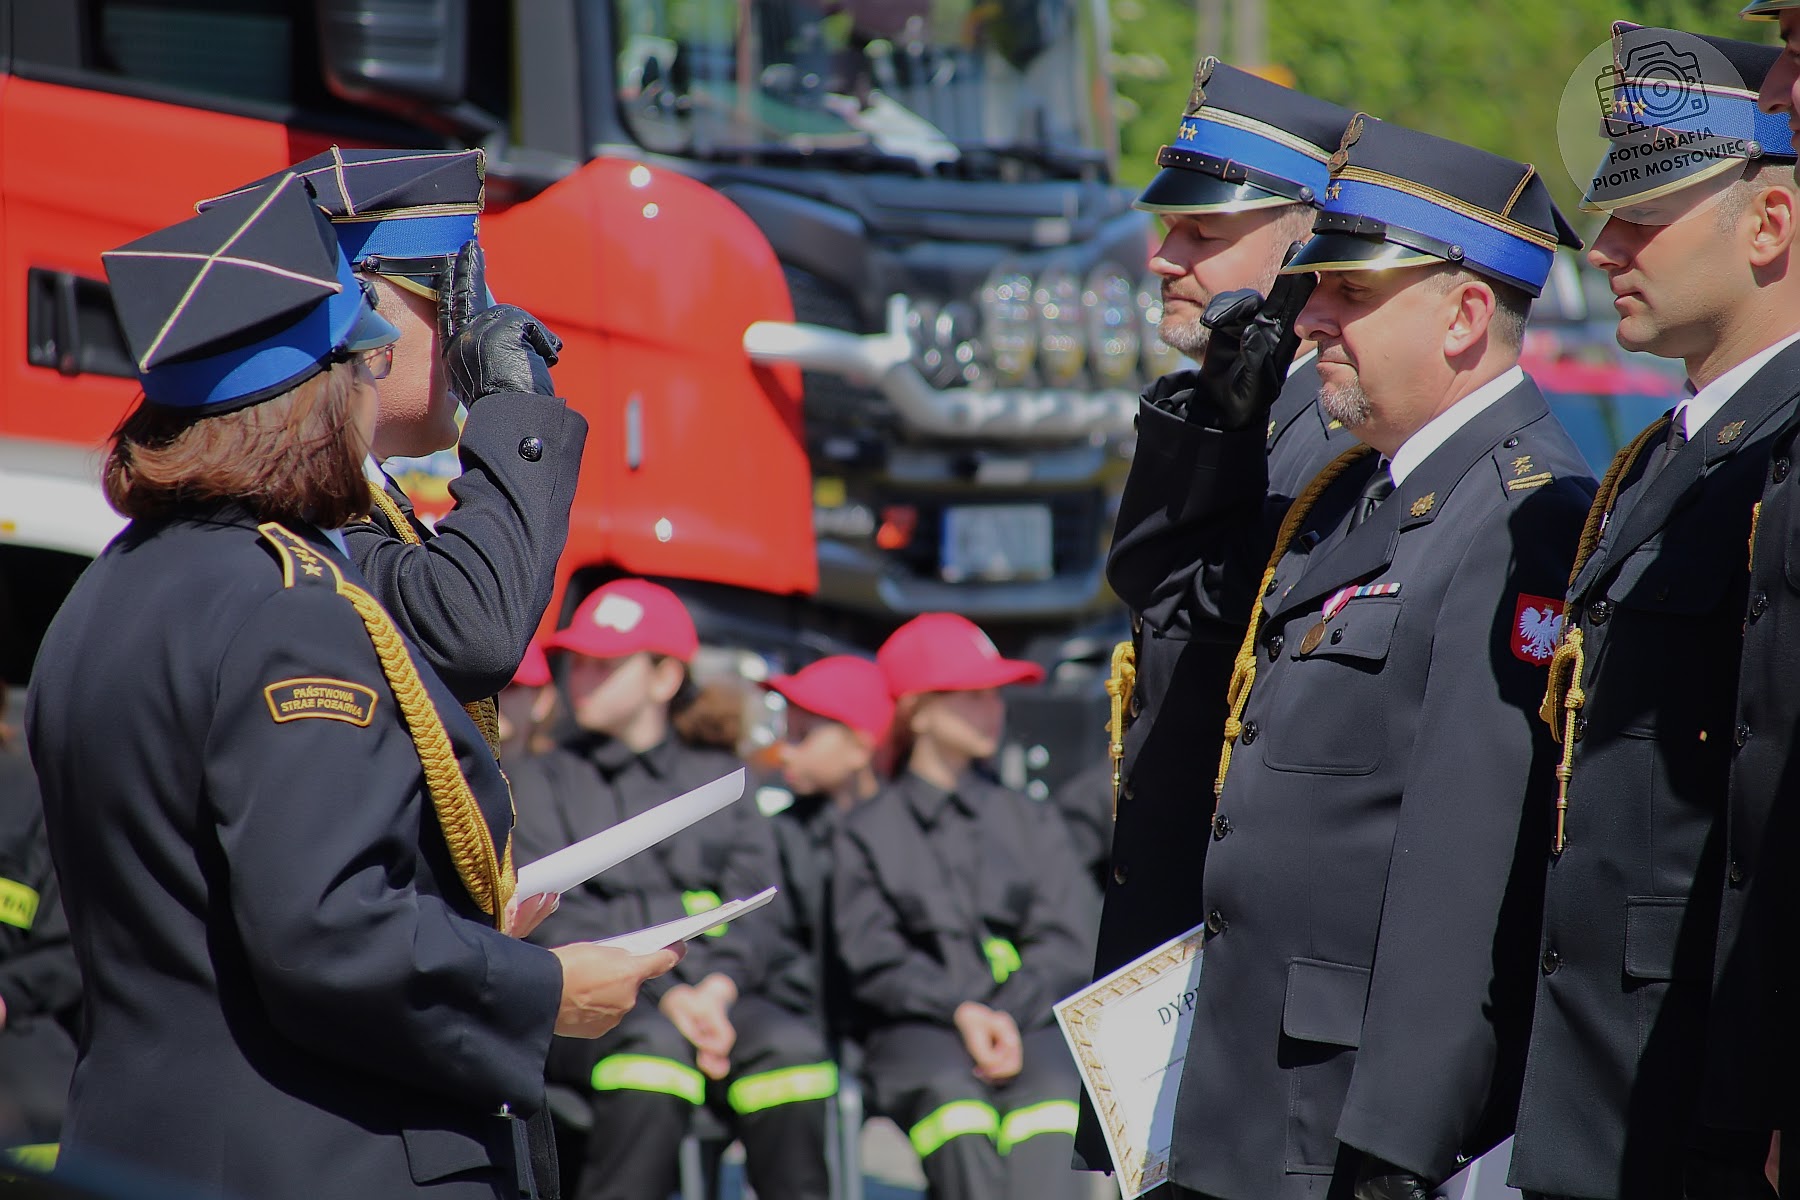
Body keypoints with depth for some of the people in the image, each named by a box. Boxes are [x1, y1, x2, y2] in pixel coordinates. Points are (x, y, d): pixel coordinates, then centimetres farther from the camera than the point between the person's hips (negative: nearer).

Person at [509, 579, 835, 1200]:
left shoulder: (718, 775, 22)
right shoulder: (541, 781, 16)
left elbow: (754, 900, 9)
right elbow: (556, 921, 1)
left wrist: (716, 990, -14)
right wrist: (662, 995, -15)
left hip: (712, 993, 2)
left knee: (790, 1045, -32)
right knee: (657, 1045, -37)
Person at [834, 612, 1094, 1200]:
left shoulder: (1030, 822, 24)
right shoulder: (867, 831, 16)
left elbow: (1065, 947, 9)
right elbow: (873, 960, 2)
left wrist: (1008, 1016, -11)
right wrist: (962, 1010, -15)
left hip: (1026, 1020, 1)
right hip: (915, 1028, -1)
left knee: (1048, 1084, -34)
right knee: (950, 1088, -36)